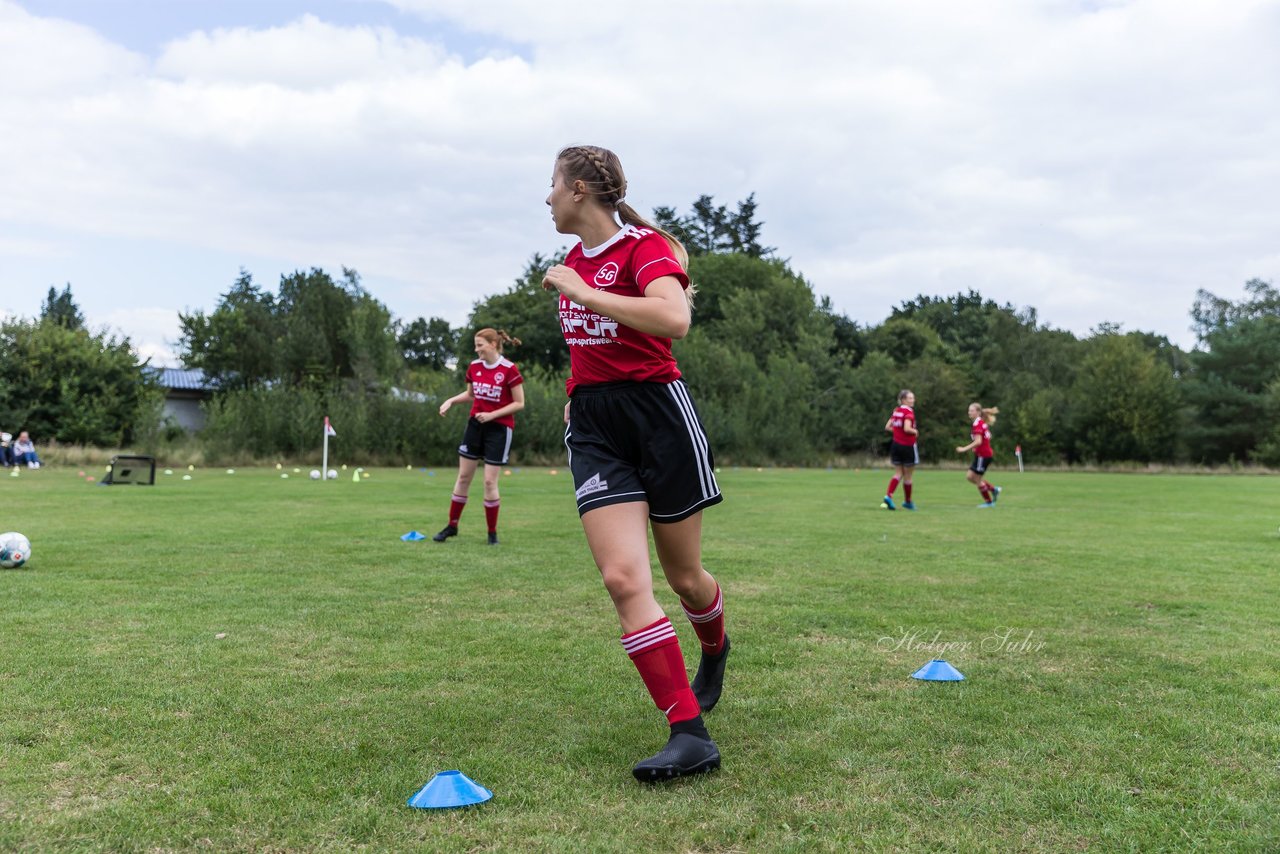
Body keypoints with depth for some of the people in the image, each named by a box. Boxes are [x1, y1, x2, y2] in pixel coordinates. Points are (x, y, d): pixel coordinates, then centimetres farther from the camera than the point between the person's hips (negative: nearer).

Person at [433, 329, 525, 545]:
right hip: (475, 425, 5)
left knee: (490, 481, -4)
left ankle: (492, 532, 10)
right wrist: (451, 400, 1)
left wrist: (492, 414, -20)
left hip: (499, 428, -5)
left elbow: (519, 403, -12)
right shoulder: (474, 367, 2)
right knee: (463, 476, 9)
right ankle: (452, 525, 21)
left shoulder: (509, 369, -15)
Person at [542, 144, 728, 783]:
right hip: (593, 427, 6)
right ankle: (690, 733, -9)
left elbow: (674, 319, -30)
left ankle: (715, 649, 43)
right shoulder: (575, 259, 14)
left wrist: (583, 293, -24)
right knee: (623, 579, -13)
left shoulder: (646, 246, -9)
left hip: (657, 413, -5)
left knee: (683, 578, 7)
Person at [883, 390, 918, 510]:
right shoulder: (909, 412, -15)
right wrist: (915, 431, -8)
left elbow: (887, 427, 9)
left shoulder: (896, 411, 8)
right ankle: (908, 502, 21)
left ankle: (888, 496, -9)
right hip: (908, 446, -7)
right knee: (907, 476, 8)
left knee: (898, 473, 11)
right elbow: (907, 428, -27)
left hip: (896, 445, 7)